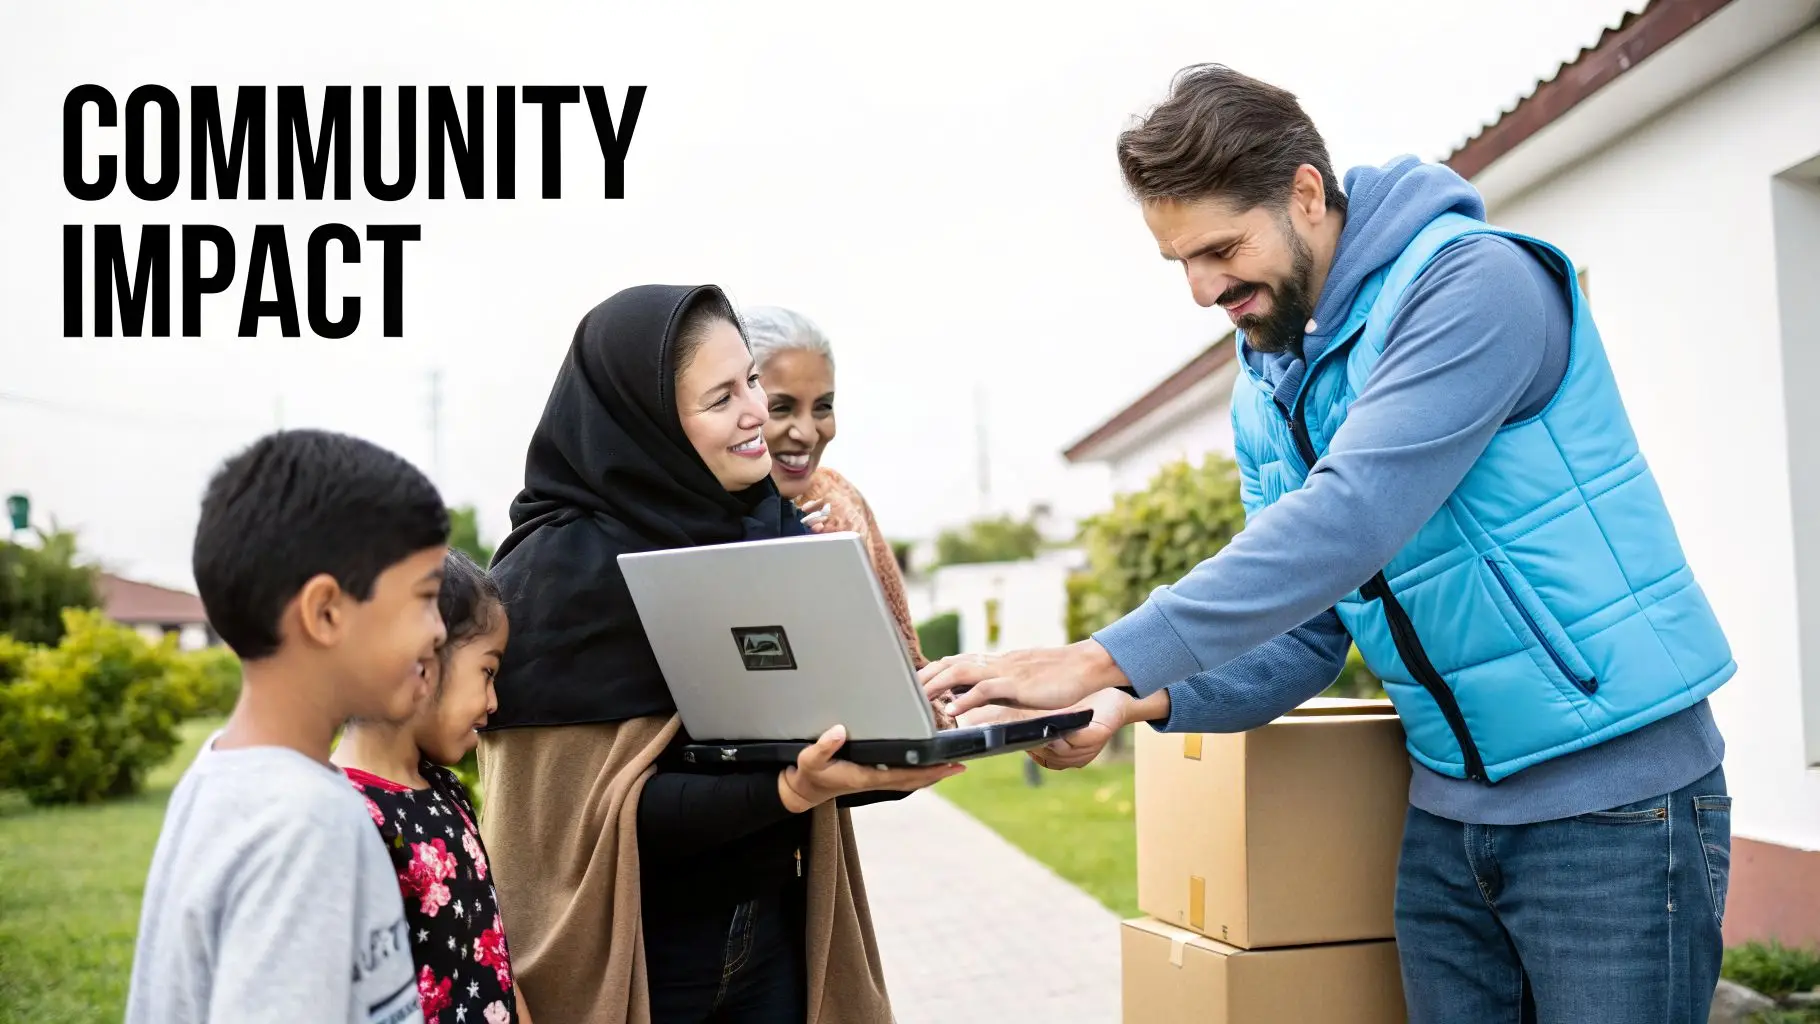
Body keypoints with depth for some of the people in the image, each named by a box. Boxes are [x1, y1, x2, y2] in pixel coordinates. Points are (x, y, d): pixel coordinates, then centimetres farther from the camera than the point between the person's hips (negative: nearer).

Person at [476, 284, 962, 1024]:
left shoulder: (780, 533, 0)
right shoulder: (564, 571, -18)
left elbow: (819, 723, 4)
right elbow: (593, 812, -19)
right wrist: (785, 791, -30)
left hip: (772, 928, 6)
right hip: (635, 953, -5)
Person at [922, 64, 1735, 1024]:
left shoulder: (1475, 282, -17)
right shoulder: (1264, 392, 7)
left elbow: (1351, 516, -30)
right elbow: (1304, 635, 6)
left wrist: (1105, 658, -33)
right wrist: (1147, 699, -14)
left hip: (1615, 793, -6)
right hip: (1448, 806, 7)